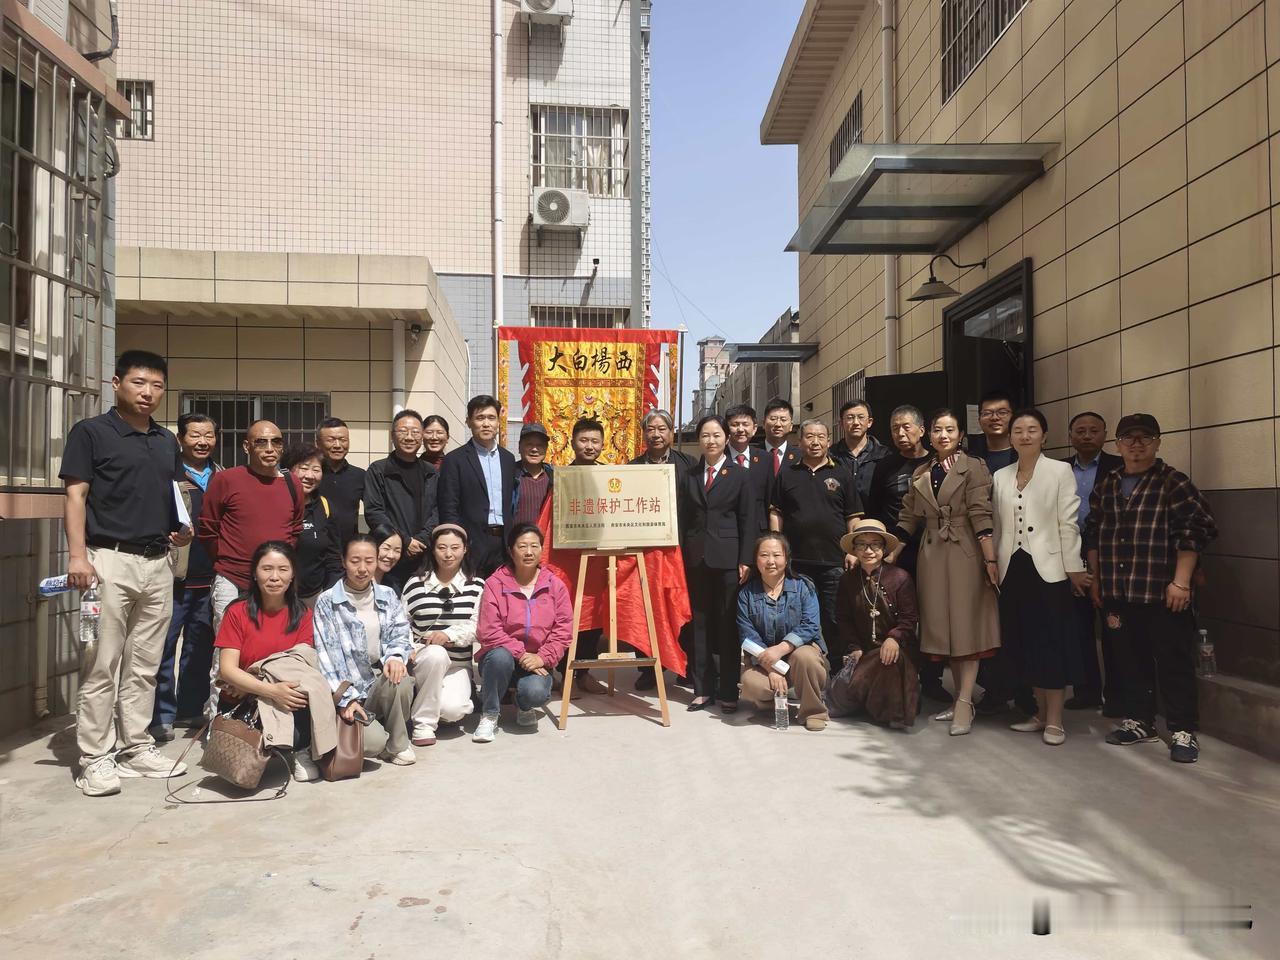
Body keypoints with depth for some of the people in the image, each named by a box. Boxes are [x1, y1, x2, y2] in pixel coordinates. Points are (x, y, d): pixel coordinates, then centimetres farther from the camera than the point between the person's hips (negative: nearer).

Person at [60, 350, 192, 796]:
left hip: (158, 563, 6)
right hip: (109, 560, -5)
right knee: (101, 665, -1)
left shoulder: (167, 442, 15)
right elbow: (76, 496, -6)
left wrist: (181, 530, 1)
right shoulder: (90, 432, -1)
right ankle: (95, 757, 7)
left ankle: (137, 747, 19)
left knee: (145, 664, 10)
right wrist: (78, 555, -16)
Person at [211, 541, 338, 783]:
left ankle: (301, 753, -8)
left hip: (284, 698, 2)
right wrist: (271, 690, -26)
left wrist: (252, 684, -19)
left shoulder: (302, 614, 4)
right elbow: (227, 670, -10)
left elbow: (302, 665, -5)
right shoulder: (238, 612, -2)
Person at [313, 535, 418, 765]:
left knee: (400, 680, -33)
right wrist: (345, 699, -17)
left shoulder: (388, 596, 11)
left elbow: (399, 635, 4)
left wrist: (395, 657, -22)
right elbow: (325, 656, -7)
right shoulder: (326, 603, -1)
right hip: (349, 689, -3)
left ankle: (396, 746, -9)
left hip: (383, 681, 4)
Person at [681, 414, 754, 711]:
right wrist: (681, 556, 3)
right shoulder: (690, 476, 11)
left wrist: (745, 560, -7)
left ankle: (729, 692, 8)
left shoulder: (739, 476, 3)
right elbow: (683, 519, 10)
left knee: (728, 623, 1)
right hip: (696, 558, 3)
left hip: (727, 556, -3)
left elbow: (747, 520, 0)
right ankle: (703, 688, 13)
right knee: (700, 622, 6)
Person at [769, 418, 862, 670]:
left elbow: (853, 517, 6)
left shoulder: (842, 474, 8)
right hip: (796, 561, 1)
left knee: (834, 621, 3)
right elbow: (776, 514, 8)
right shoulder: (786, 475, 10)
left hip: (834, 561, -1)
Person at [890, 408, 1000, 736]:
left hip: (965, 555, -5)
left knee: (965, 625, -3)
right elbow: (908, 519, 12)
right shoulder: (920, 474, 12)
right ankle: (961, 698, 17)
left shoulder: (974, 467, -2)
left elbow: (980, 515, -11)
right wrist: (889, 555, 5)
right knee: (943, 627, 8)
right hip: (931, 557, 5)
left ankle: (965, 703, -2)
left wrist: (991, 560, -17)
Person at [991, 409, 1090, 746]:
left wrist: (1074, 568, -7)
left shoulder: (1060, 471, -1)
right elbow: (998, 526, 11)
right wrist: (994, 565, 10)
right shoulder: (1000, 477, 10)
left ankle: (1054, 719, 8)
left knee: (1052, 642, -1)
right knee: (1023, 642, 7)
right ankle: (1041, 712, 19)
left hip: (1048, 568, -4)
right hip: (1013, 568, 4)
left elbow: (1068, 523, -5)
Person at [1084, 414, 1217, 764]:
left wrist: (1180, 581, -15)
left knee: (1174, 663, 1)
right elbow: (1093, 534, 18)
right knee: (1130, 660, 13)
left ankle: (1182, 731, 11)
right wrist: (1096, 579, 15)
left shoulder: (1174, 483, -4)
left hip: (1162, 594, -5)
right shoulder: (1106, 486, 13)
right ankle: (1138, 720, 25)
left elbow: (1194, 532, -10)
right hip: (1118, 594, 5)